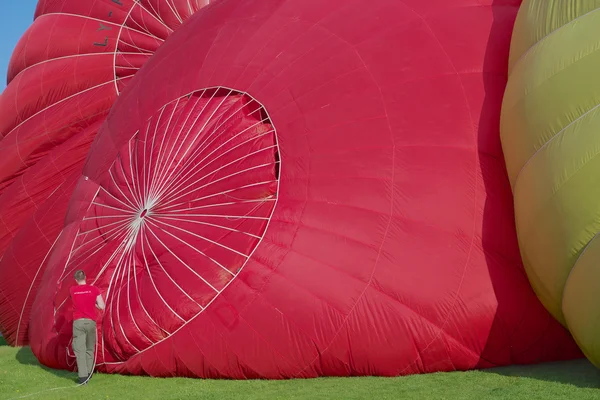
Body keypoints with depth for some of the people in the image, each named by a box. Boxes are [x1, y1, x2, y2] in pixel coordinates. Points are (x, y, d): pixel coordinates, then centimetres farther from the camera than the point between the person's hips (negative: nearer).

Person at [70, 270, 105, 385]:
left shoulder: (72, 290, 5)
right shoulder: (94, 289, 1)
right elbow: (102, 306, -1)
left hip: (78, 322, -1)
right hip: (91, 321, 1)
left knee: (79, 349, -4)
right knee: (90, 349, 16)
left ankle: (83, 376, -12)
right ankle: (89, 373, 20)